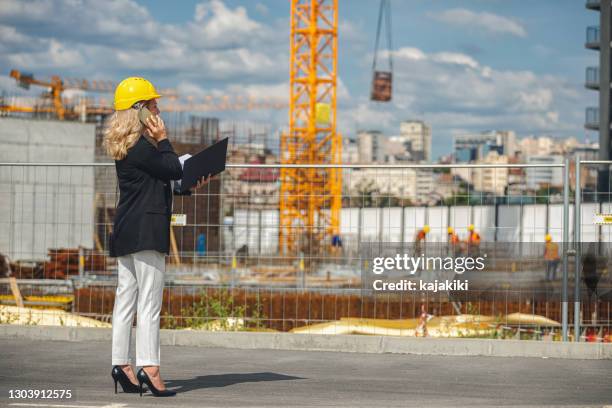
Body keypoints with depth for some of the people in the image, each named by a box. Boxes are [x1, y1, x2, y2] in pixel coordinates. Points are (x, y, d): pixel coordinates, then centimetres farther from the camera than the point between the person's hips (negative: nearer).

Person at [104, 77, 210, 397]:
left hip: (126, 231, 10)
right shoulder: (140, 145, -15)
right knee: (149, 300, -10)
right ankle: (149, 367, -12)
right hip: (146, 230, -10)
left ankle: (122, 364, 12)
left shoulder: (124, 145, 17)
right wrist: (163, 139, -3)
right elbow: (174, 170, -12)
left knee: (126, 297, 9)